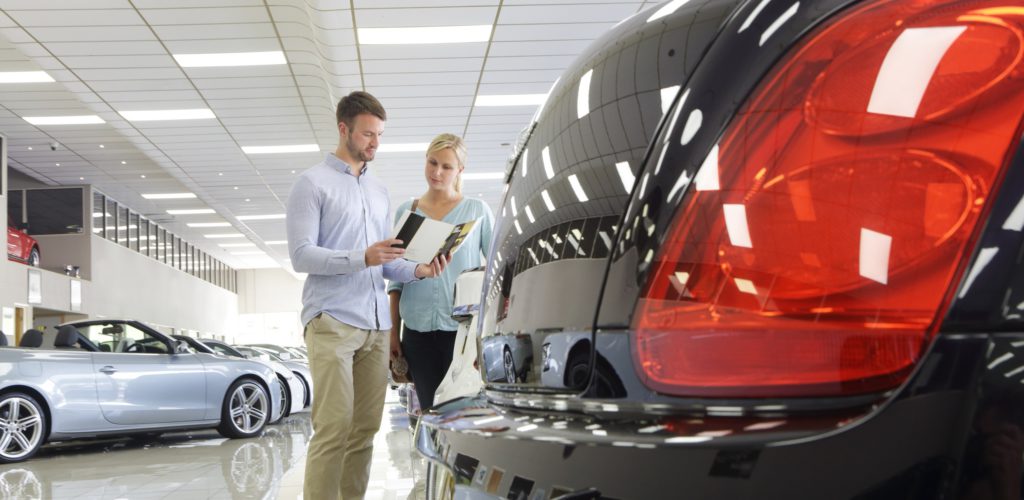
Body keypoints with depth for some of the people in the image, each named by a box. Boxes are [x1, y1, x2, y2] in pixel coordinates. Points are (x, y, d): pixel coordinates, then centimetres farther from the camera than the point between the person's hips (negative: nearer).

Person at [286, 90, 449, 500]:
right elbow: (301, 255, -8)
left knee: (366, 426, 4)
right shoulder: (313, 183, 1)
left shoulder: (378, 190, 22)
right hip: (332, 323, -6)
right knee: (335, 426, -12)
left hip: (376, 325, 6)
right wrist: (362, 258, -19)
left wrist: (417, 270, 2)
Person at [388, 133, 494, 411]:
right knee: (430, 409, 4)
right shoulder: (406, 212, 12)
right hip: (418, 330, 2)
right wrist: (393, 331, 10)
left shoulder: (478, 211, 6)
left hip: (463, 327, -2)